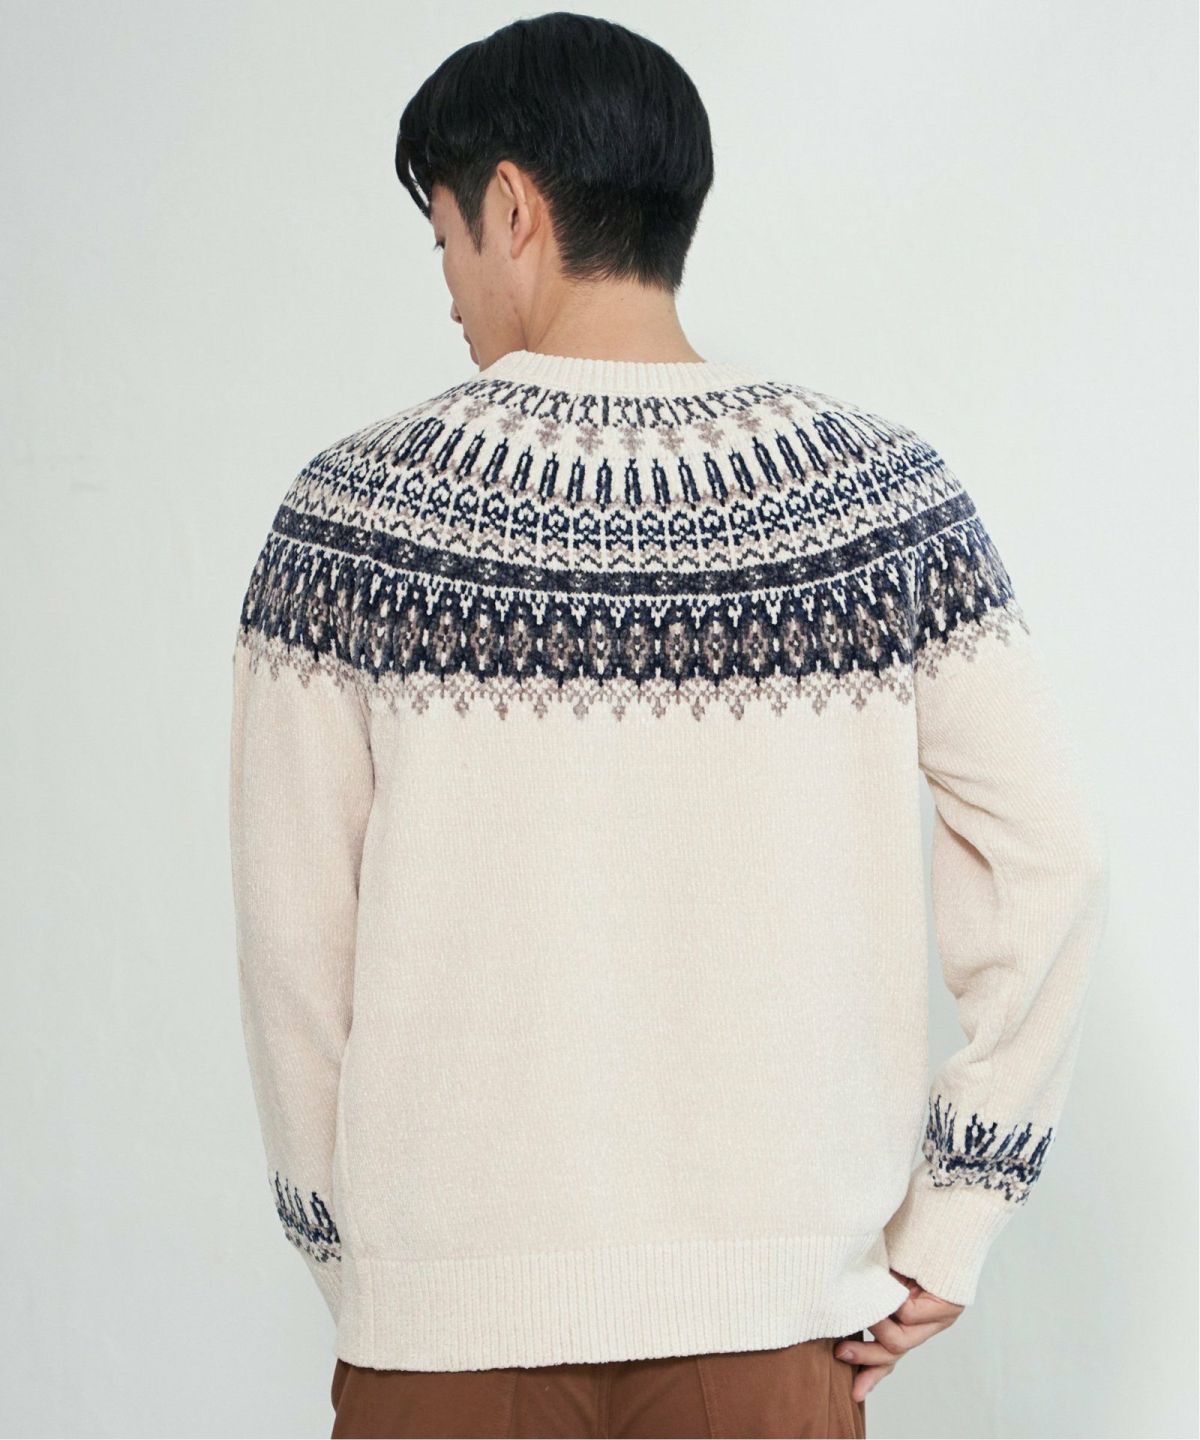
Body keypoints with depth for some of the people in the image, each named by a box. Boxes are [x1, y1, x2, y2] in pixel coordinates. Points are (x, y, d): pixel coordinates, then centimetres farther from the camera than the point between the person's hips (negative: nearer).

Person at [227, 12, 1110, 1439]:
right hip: (779, 1290, 1)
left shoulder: (356, 510, -7)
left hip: (449, 1292, -1)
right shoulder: (880, 494, -3)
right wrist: (951, 1227, 2)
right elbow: (1052, 854, -5)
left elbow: (292, 926, -4)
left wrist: (344, 1257, 7)